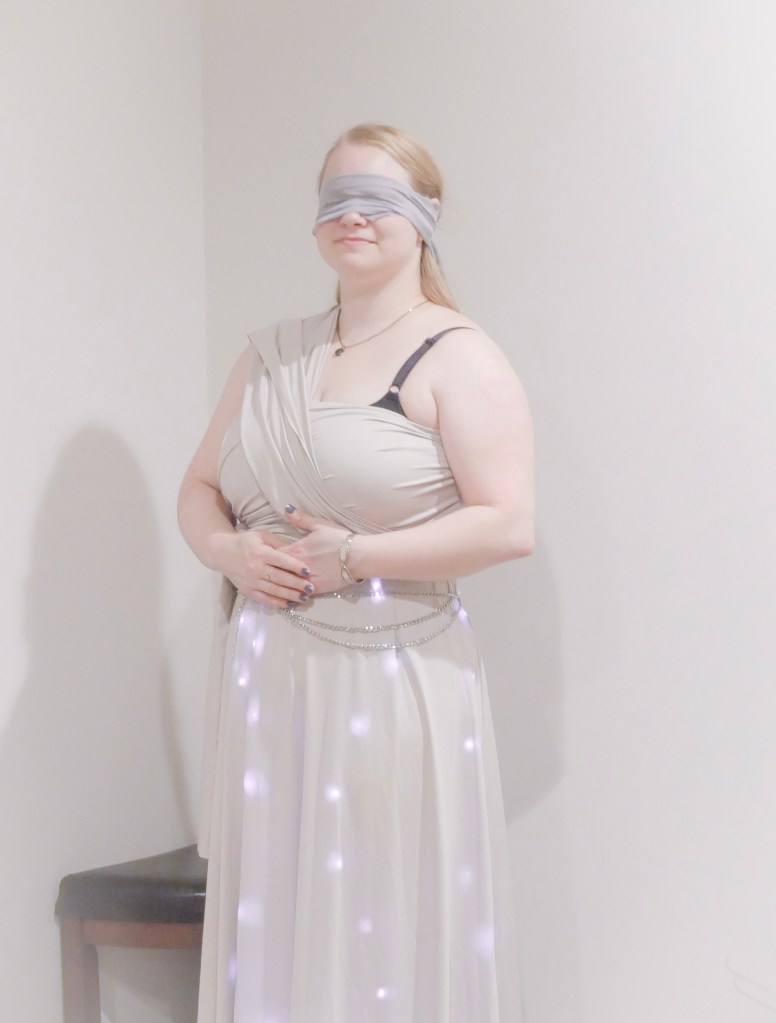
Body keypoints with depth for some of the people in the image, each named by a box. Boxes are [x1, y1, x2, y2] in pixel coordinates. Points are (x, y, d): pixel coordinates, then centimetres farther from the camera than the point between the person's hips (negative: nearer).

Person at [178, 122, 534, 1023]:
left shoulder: (455, 359, -4)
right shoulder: (270, 354, 15)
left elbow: (508, 525, -14)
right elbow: (199, 486, 19)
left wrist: (351, 558, -15)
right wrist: (227, 549, -3)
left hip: (391, 674, -5)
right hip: (267, 675, 6)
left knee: (388, 930, -3)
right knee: (275, 924, 7)